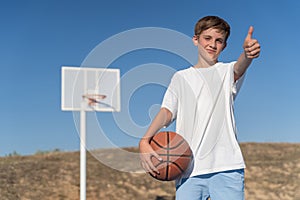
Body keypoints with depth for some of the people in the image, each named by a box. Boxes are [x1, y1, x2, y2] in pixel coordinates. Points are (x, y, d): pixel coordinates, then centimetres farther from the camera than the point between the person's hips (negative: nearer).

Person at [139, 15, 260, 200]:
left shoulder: (227, 71, 11)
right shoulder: (181, 77, 16)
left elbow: (238, 70, -13)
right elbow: (167, 111, 4)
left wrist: (248, 54, -38)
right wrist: (145, 141, -14)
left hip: (226, 166, -1)